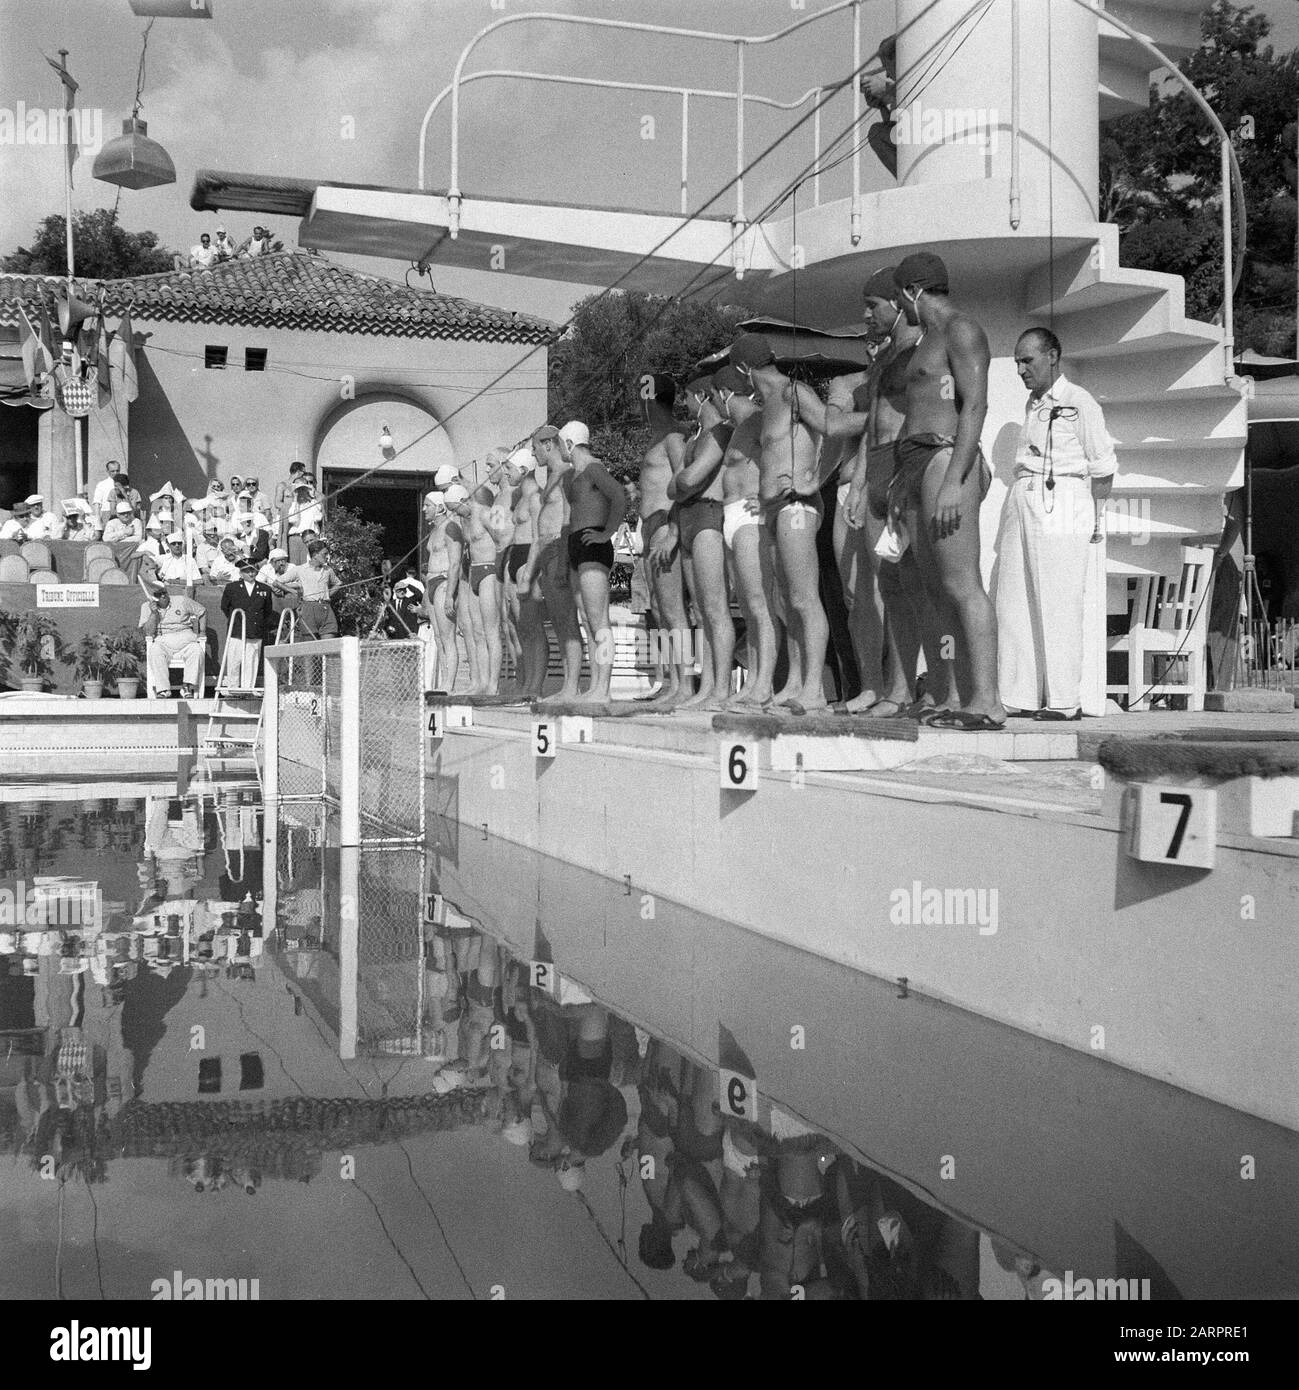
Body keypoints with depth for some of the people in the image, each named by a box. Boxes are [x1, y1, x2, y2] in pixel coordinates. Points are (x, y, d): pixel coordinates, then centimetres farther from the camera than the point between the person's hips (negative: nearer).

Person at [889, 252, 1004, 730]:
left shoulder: (962, 329, -5)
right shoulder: (931, 339, 25)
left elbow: (975, 405, -15)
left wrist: (954, 479, -23)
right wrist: (904, 475, 23)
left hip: (947, 460, -10)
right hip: (918, 464, 10)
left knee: (962, 586, -14)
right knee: (939, 587, 6)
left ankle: (986, 703, -15)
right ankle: (963, 695, 8)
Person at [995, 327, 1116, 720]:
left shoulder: (1079, 403, -1)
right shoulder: (1032, 405, 20)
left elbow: (1104, 470, 0)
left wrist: (1095, 521, 2)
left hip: (1061, 506, -7)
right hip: (1021, 504, 7)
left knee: (1057, 605, -8)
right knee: (1013, 603, 3)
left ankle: (1064, 701, -4)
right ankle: (1022, 694, 6)